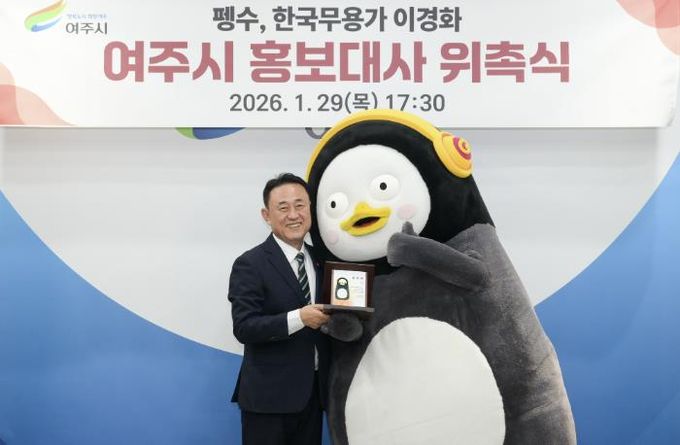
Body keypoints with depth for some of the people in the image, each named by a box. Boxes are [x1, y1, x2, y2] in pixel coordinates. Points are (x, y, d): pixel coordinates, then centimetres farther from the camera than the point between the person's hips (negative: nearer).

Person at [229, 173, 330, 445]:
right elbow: (244, 328, -18)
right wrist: (298, 318, -28)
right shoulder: (250, 264, -11)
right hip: (268, 394, -5)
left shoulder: (321, 259, 7)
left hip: (313, 391, 6)